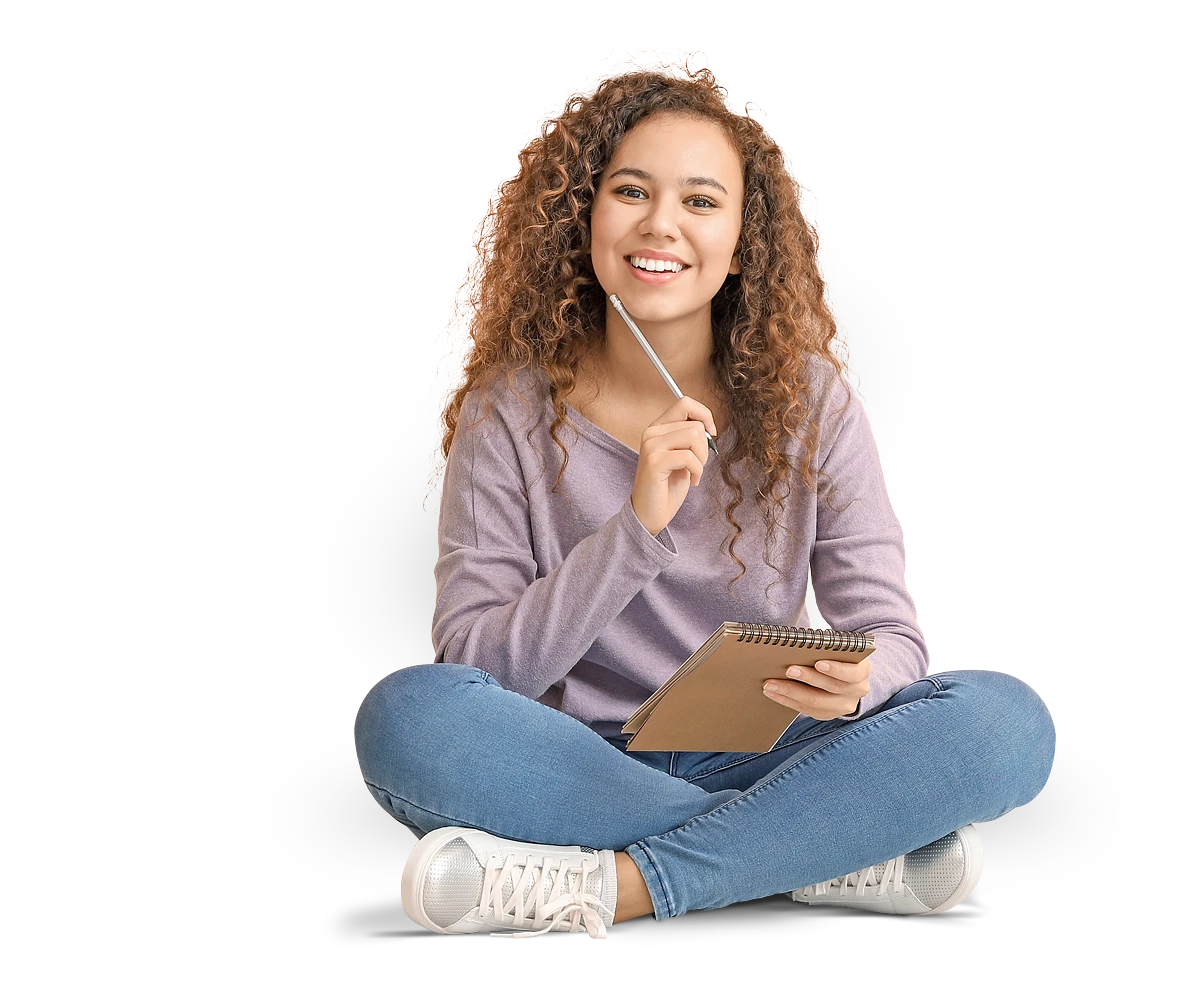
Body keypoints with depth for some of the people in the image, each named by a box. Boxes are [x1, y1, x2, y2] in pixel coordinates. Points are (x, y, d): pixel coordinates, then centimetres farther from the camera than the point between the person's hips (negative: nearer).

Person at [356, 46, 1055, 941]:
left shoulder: (810, 401, 0)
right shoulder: (511, 409, -3)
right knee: (407, 713, -31)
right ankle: (839, 856, -24)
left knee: (1008, 722, -23)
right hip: (582, 771, -1)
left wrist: (853, 682, -29)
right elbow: (474, 664, -10)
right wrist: (635, 530, -23)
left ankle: (610, 888, -25)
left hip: (759, 763, 1)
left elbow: (891, 640, -4)